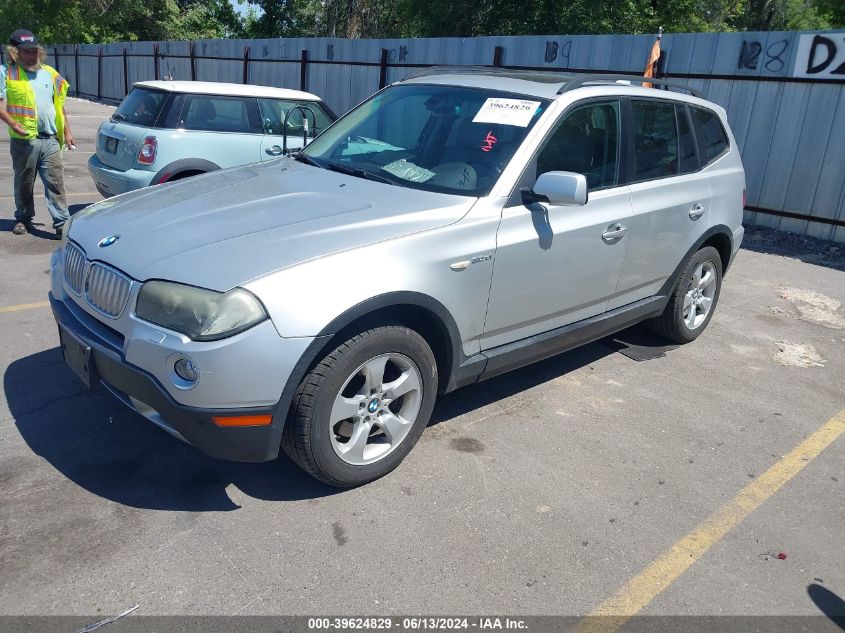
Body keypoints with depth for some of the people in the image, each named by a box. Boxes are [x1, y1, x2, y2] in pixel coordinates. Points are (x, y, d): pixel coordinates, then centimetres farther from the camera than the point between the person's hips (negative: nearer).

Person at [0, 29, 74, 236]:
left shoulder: (49, 73, 14)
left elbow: (59, 104, 19)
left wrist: (67, 131, 14)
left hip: (50, 139, 2)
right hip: (23, 140, -2)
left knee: (55, 182, -5)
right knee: (24, 183, 10)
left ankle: (62, 222, -6)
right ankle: (23, 219, 24)